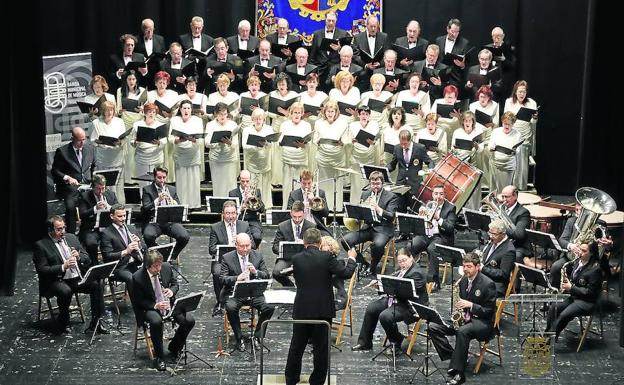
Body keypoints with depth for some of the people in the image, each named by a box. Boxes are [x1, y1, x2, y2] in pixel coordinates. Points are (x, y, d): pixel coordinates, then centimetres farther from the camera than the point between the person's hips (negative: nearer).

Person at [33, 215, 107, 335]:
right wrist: (63, 267, -23)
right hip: (56, 281, -5)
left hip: (77, 278, 5)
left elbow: (86, 258, 14)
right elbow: (42, 270, -12)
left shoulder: (71, 238, 12)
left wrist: (78, 257, -10)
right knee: (66, 291, -36)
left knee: (96, 284, -20)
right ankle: (62, 324, -11)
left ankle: (95, 323, -12)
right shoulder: (41, 245, -4)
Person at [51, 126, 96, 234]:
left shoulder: (90, 148, 12)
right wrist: (67, 178, -15)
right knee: (70, 206, -29)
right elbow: (55, 171, 1)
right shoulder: (62, 151, -1)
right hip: (70, 186, -3)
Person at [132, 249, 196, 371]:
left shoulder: (166, 267, -5)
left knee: (189, 320, -18)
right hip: (150, 308, -4)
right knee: (156, 321, -38)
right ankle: (159, 357, -18)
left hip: (169, 304, 4)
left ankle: (174, 347, 10)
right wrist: (155, 306, -25)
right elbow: (138, 301, -10)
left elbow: (175, 283, 12)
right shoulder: (137, 277, -17)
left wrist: (172, 291, -12)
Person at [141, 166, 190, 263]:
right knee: (148, 236, -36)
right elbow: (144, 209, -7)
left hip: (170, 221, 3)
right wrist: (158, 200, -21)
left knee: (185, 237, -24)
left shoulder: (172, 189, 17)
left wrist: (174, 203, -13)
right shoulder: (147, 190, 5)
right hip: (154, 222, -3)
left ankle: (172, 257, 2)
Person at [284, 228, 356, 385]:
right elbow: (346, 273, -12)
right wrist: (351, 258, 7)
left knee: (296, 347, 15)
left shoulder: (296, 259, -2)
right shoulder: (326, 257, -11)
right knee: (321, 348, 7)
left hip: (301, 310, 3)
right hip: (323, 310, -3)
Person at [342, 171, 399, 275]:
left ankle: (372, 267, -8)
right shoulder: (365, 194, 15)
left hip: (382, 228, -4)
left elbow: (391, 217, -10)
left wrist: (378, 208, -25)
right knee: (346, 240, -19)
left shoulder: (391, 197, 1)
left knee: (377, 244, -38)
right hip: (366, 226, 5)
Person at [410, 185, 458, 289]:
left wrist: (438, 218, -21)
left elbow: (450, 228, -8)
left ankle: (433, 280, -29)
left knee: (432, 249, -36)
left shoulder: (450, 208, 3)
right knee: (409, 247, -25)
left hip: (441, 237, -4)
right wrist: (420, 214, -8)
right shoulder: (428, 204, 16)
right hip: (425, 235, 4)